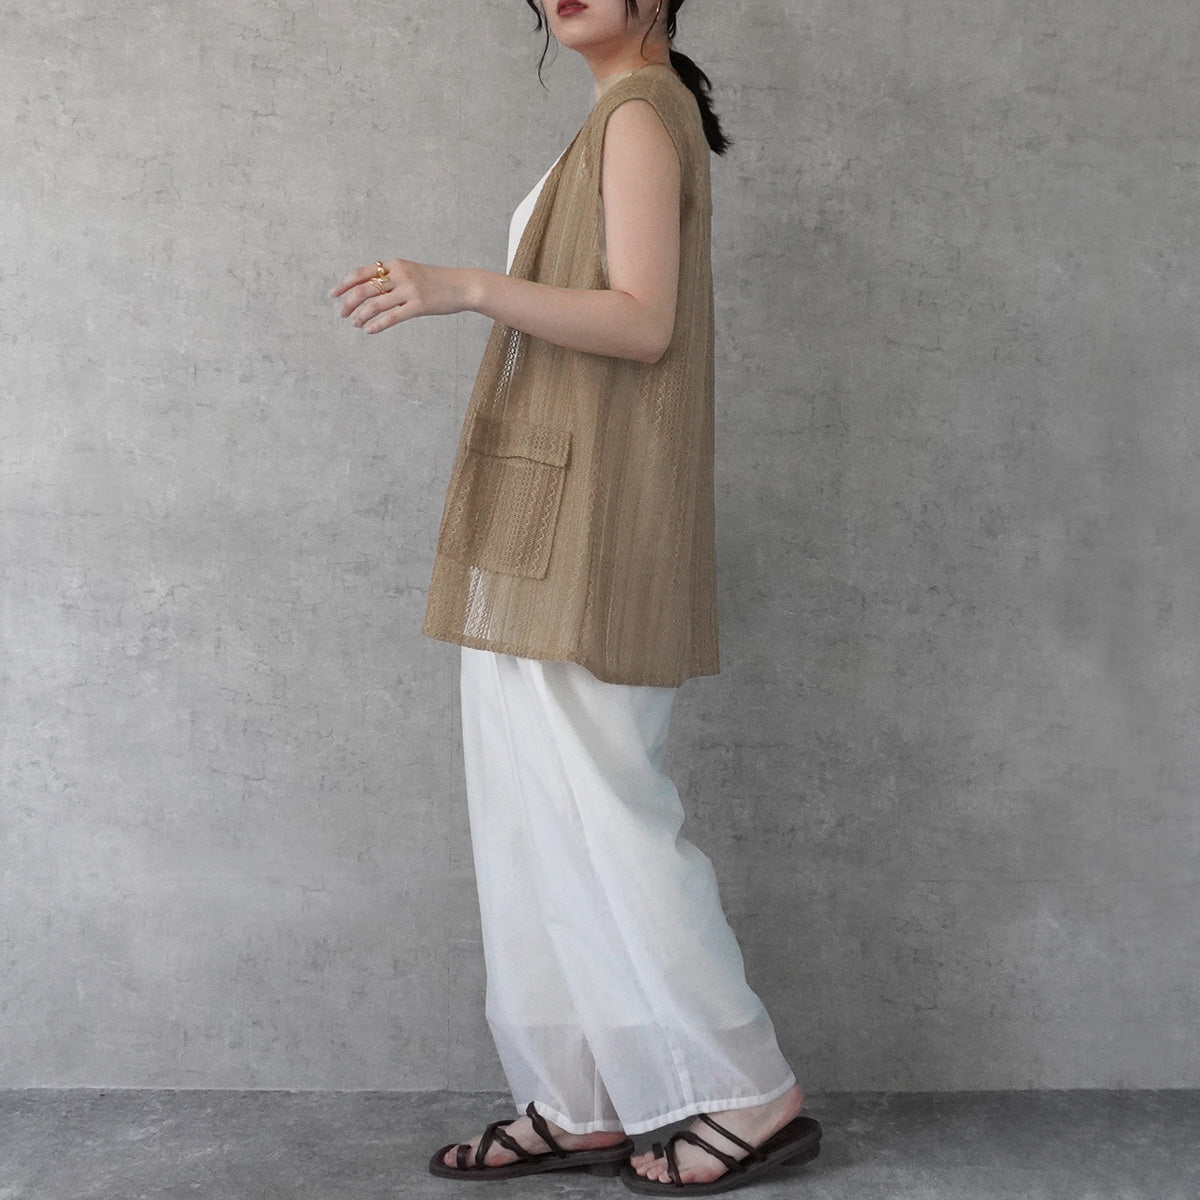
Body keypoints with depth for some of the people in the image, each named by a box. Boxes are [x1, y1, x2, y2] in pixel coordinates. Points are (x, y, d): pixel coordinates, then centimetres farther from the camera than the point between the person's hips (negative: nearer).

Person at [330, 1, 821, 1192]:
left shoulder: (641, 113, -6)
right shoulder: (626, 120, 22)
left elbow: (643, 323, -17)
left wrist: (467, 287, -27)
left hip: (583, 526, -10)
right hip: (542, 527, 10)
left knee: (593, 806, -8)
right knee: (532, 813, 8)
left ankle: (748, 1098, 1)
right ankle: (575, 1103, 14)